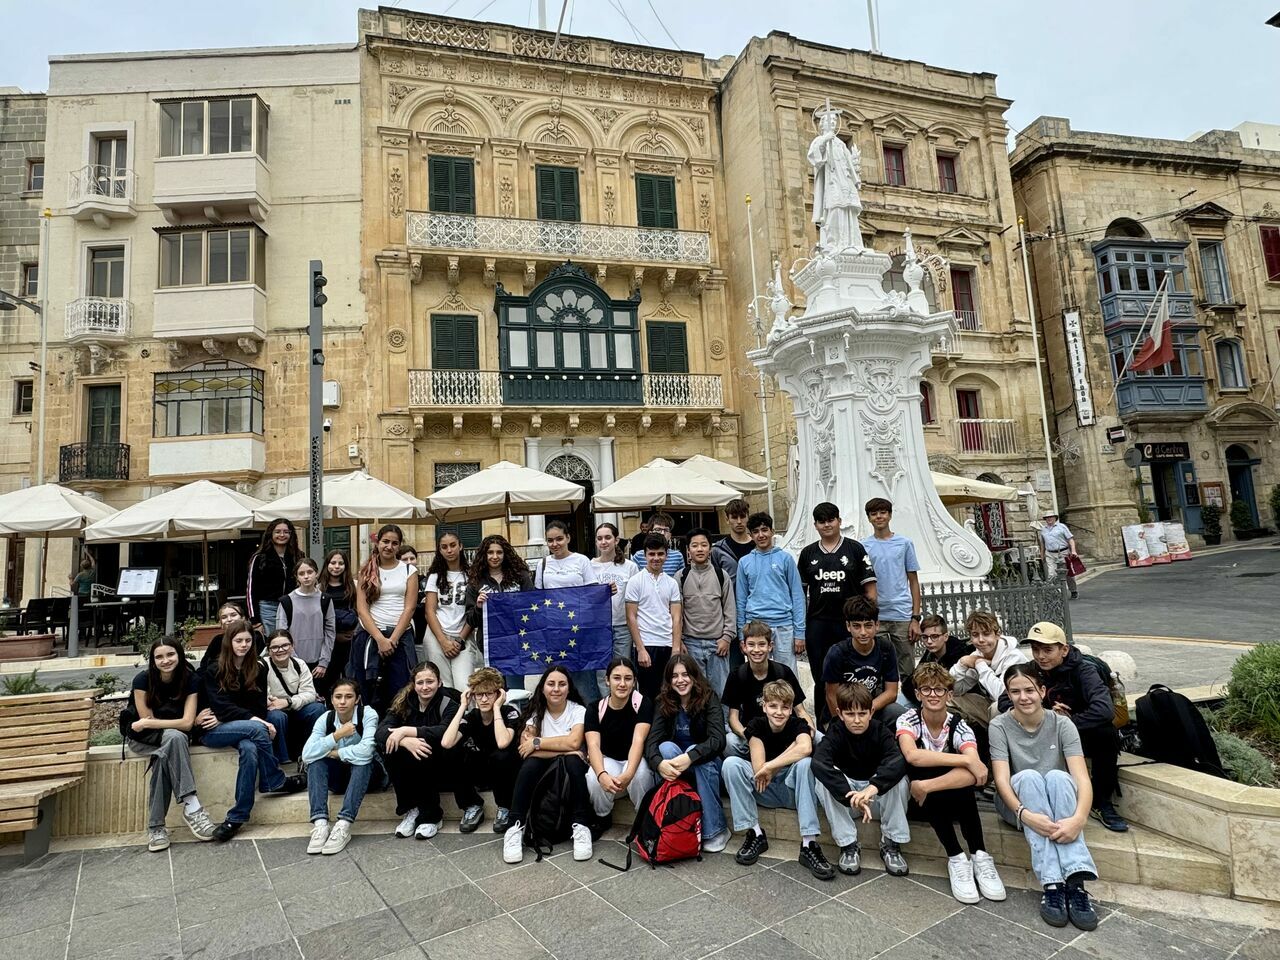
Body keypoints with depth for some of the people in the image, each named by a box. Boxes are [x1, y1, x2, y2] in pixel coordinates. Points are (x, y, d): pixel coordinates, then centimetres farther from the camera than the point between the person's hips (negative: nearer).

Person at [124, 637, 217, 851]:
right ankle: (191, 807, -39)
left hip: (170, 739, 2)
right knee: (174, 737, -34)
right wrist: (175, 723, -15)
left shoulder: (190, 680, -14)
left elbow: (187, 723, -19)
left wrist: (148, 723, -20)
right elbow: (146, 720, -16)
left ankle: (156, 826, -28)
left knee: (163, 756, -35)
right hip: (141, 738, -2)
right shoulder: (142, 680, -17)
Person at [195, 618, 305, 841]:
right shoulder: (213, 669, -3)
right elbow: (221, 705, -13)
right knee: (257, 729, -33)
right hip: (212, 731, -3)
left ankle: (237, 818, -28)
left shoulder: (258, 668, 7)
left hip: (245, 727, 3)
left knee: (250, 749, -33)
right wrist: (251, 719, -26)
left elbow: (259, 706, 4)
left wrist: (242, 719, -15)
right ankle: (276, 782, -15)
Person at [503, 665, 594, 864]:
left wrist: (537, 742, -18)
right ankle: (515, 827, -27)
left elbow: (573, 742, -24)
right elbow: (525, 748, -15)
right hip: (542, 770, 1)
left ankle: (582, 826, -29)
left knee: (571, 760, -34)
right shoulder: (535, 712, -1)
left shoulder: (578, 711, -6)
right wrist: (563, 749, -23)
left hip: (571, 772, -1)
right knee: (531, 762, -30)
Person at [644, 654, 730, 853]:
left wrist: (690, 757, -41)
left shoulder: (709, 698, -12)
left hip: (706, 763, -1)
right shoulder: (664, 702, -5)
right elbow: (652, 740, -16)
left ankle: (716, 830, -22)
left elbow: (718, 739, -24)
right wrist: (659, 763, -38)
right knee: (666, 747, -28)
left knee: (698, 754, -33)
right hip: (675, 766, 2)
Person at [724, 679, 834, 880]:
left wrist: (770, 767, -32)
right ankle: (755, 833, -16)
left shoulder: (798, 725, -12)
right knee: (731, 763, -23)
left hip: (794, 789, -1)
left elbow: (805, 748, -38)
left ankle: (809, 844, -32)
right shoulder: (756, 726, -8)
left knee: (805, 763, -34)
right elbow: (758, 769, -19)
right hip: (765, 790, 2)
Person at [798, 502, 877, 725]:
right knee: (821, 679, 7)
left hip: (849, 623, -2)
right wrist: (800, 626, 7)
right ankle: (823, 728, 18)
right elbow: (800, 591, 11)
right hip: (817, 624, 2)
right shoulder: (808, 553, 9)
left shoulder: (855, 549, 2)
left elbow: (870, 589, 1)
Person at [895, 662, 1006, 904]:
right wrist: (966, 759, -33)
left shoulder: (959, 727, -11)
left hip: (955, 802, 1)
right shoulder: (908, 720, -12)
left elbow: (972, 774, -29)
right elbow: (911, 755, -33)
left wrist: (926, 786, -38)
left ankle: (979, 856, -20)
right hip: (919, 801, 0)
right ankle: (956, 858, -28)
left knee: (963, 780, -31)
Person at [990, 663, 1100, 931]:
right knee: (1029, 776, -33)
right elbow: (1001, 779, -20)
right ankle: (1052, 883, -39)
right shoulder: (1000, 726, -10)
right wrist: (1025, 814, -39)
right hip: (1018, 804, -1)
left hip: (1058, 807, 1)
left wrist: (1078, 819, -40)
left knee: (1057, 776, -31)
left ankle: (1075, 881, -39)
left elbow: (1082, 779, -20)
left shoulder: (1062, 724, -8)